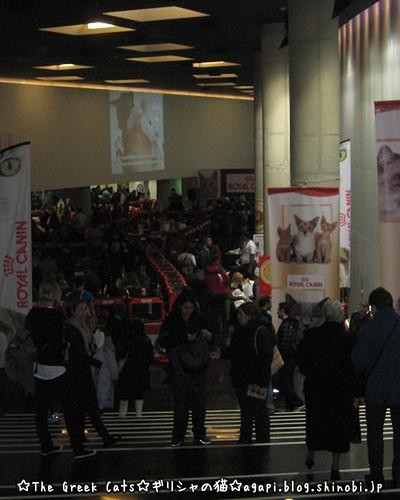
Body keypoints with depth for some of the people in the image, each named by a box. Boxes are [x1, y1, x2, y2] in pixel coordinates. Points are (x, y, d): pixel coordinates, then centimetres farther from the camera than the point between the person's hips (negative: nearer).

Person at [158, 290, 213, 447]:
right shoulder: (171, 321, -4)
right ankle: (178, 436, 9)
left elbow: (211, 340, 11)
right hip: (180, 369, -2)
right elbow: (163, 341, -13)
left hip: (199, 368, 2)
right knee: (181, 402, -1)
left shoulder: (199, 319, 3)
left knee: (199, 402, 7)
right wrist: (184, 337, -20)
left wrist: (209, 335, -13)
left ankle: (200, 435, 18)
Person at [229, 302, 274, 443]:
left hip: (256, 382, -8)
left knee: (260, 414, 3)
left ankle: (262, 442, 13)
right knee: (245, 413, 17)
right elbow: (234, 353, 20)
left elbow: (266, 358, -19)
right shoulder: (239, 332, 11)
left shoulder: (262, 332, -15)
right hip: (241, 381, 8)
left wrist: (261, 381, -22)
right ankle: (244, 441, 26)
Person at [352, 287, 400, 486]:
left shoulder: (370, 327, -14)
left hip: (376, 388, -2)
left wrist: (364, 373, 6)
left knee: (375, 432, 11)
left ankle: (376, 473, 14)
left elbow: (360, 359, -13)